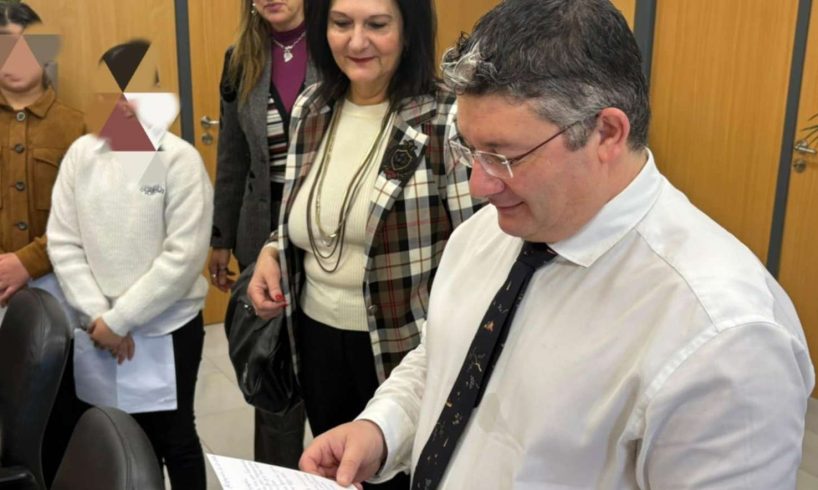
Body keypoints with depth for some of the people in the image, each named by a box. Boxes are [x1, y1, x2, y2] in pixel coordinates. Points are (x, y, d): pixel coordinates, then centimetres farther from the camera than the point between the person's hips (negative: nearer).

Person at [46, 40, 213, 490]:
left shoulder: (179, 158, -11)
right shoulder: (81, 153, 1)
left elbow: (184, 255, -16)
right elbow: (63, 243, 1)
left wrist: (119, 319, -14)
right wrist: (96, 316, -9)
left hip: (165, 331, -4)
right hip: (95, 332, 4)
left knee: (172, 440, 12)